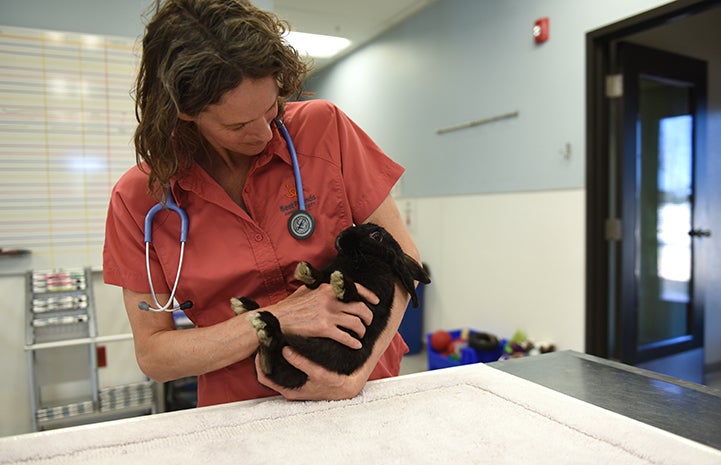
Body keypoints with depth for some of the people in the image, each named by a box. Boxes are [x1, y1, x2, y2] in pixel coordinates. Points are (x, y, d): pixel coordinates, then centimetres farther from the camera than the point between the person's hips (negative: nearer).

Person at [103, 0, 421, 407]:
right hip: (242, 411, 1)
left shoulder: (323, 127, -9)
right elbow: (153, 355, -6)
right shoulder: (138, 199, -7)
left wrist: (360, 373, -19)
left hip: (362, 393, 0)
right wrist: (275, 319, -20)